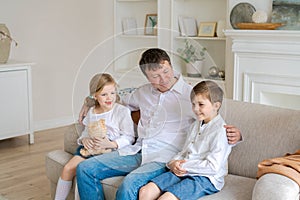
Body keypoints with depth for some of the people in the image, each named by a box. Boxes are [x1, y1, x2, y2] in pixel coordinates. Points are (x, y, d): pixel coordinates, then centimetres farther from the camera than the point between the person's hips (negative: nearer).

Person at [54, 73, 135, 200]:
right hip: (90, 148, 6)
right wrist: (84, 139, -4)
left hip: (111, 150, -6)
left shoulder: (122, 111, -6)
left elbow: (129, 137, -8)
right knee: (68, 168, -10)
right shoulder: (91, 113, 12)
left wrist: (111, 144, -23)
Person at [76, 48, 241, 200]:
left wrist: (234, 135, -21)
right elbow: (122, 103, 37)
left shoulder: (191, 95, 0)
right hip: (137, 152, 6)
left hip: (164, 157, -6)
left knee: (130, 183, -35)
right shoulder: (143, 92, 16)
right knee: (85, 169, -7)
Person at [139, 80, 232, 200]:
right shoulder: (196, 125, 17)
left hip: (206, 179, -8)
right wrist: (173, 163, -1)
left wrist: (184, 166, -15)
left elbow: (213, 166, -19)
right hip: (184, 172, 8)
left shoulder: (220, 131, -12)